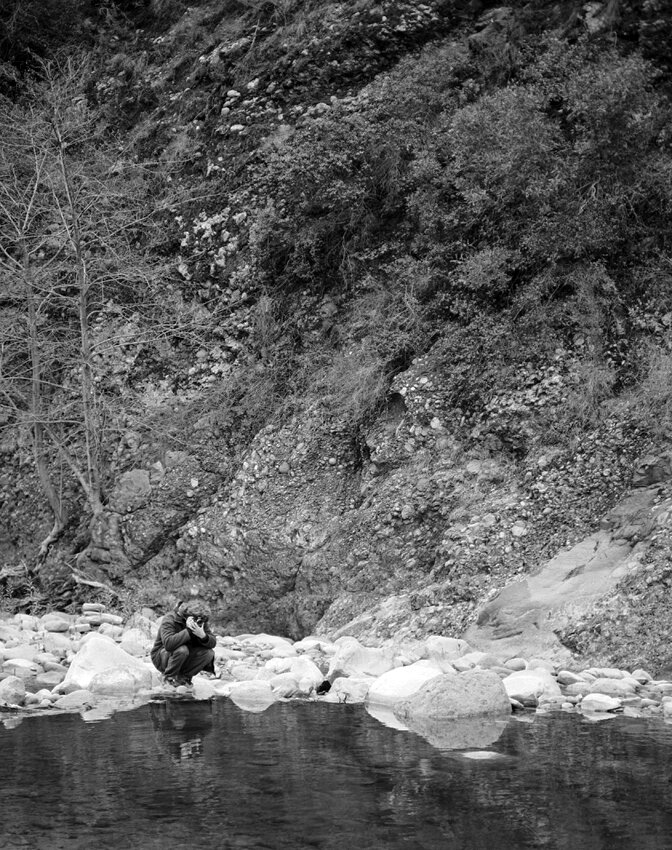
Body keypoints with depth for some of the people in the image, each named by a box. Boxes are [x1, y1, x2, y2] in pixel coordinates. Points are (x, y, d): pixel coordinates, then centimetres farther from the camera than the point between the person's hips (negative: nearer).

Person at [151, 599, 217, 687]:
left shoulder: (201, 623, -6)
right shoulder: (169, 620, -25)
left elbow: (212, 643, -12)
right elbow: (168, 643, -41)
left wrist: (203, 636, -35)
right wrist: (188, 630, -43)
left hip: (185, 658, 6)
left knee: (209, 653, -17)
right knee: (182, 650, -36)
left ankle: (184, 676, 0)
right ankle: (169, 678, -11)